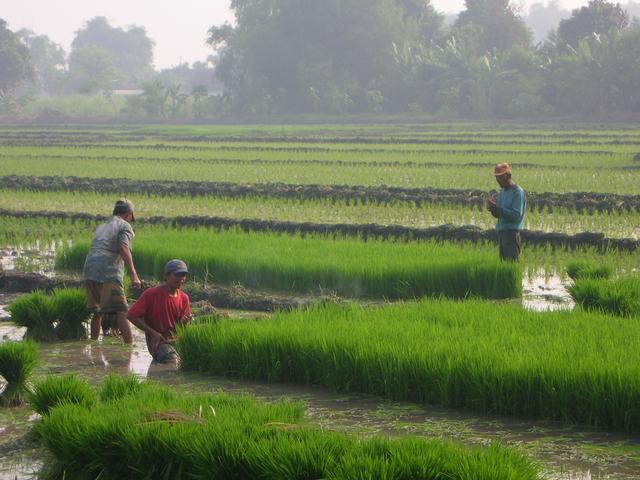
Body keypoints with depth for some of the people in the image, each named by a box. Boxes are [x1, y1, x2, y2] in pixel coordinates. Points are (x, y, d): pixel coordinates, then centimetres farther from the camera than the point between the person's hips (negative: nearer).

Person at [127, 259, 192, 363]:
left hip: (177, 339, 6)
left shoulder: (184, 298, 7)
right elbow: (131, 316, -8)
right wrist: (152, 333, -12)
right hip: (157, 340, -6)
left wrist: (184, 322, -12)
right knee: (173, 360, -32)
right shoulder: (151, 294, -8)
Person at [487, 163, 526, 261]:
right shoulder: (502, 192, 15)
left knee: (511, 261, -11)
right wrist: (493, 209, -3)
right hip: (501, 231, 8)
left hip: (512, 232, -8)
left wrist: (497, 208, -21)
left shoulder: (518, 192, -10)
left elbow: (516, 215, -18)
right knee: (503, 260, 7)